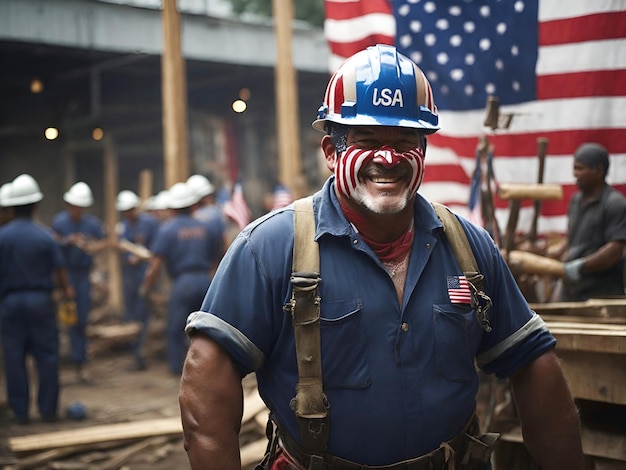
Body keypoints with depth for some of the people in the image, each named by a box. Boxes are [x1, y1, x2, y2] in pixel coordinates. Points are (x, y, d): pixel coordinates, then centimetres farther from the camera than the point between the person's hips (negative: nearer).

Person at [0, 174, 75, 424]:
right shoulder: (45, 236, -7)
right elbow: (59, 270, -2)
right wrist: (67, 290, 15)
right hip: (40, 300, -1)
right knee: (47, 356, 7)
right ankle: (48, 409, 10)